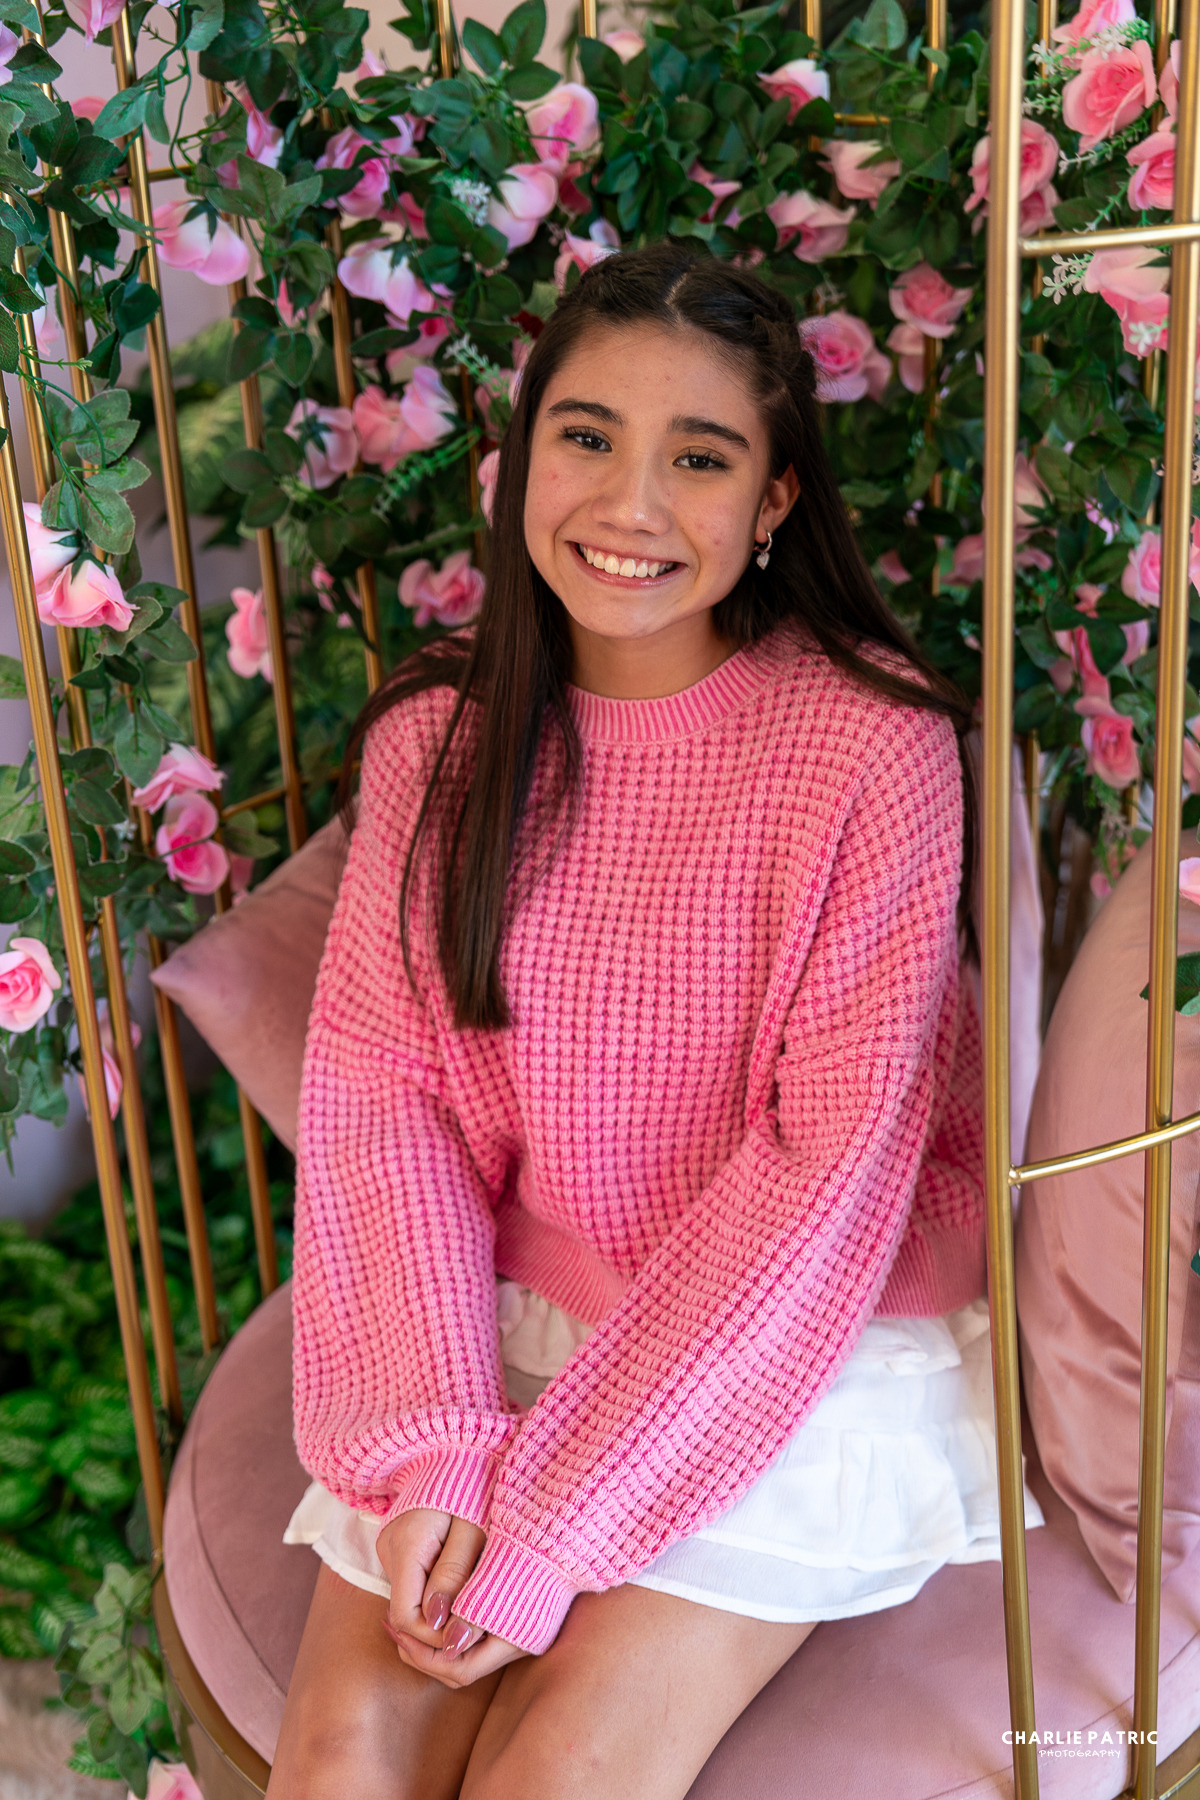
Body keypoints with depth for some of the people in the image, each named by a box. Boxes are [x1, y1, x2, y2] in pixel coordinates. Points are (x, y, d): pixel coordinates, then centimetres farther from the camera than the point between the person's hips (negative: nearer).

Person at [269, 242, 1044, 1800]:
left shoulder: (873, 746, -16)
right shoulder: (437, 736, -2)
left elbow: (831, 1166, -18)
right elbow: (375, 1089, -5)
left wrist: (549, 1519, -18)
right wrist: (432, 1438, -18)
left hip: (804, 1343, -3)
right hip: (504, 1316, 3)